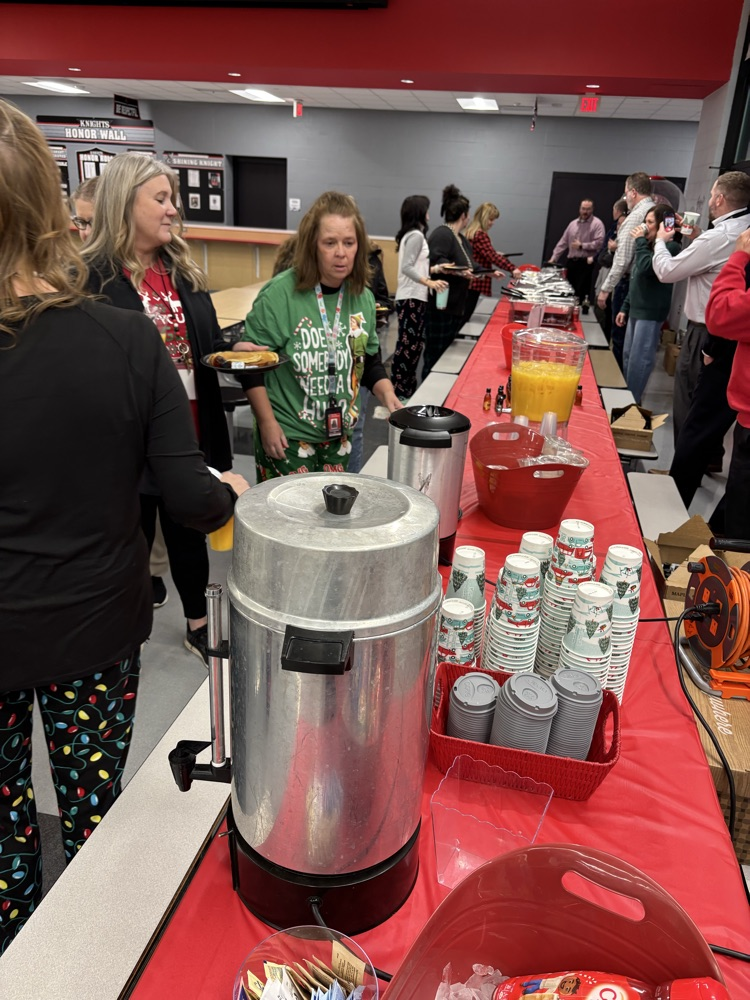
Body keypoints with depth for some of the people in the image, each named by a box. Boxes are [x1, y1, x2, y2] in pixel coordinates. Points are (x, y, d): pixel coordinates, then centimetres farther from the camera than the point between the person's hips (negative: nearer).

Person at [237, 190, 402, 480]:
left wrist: (387, 394, -5)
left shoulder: (363, 298, 2)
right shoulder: (280, 293, -15)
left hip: (340, 436, 5)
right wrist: (267, 424, -13)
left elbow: (370, 361, 13)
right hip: (286, 437, -5)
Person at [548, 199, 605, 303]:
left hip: (585, 263, -5)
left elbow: (599, 242, -12)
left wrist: (582, 246, -12)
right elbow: (563, 242, 14)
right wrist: (553, 258, 6)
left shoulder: (597, 223, -1)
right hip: (571, 262, 5)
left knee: (582, 293, -7)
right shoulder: (573, 224, 16)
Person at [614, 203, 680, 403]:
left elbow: (646, 268, -26)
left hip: (651, 312, -9)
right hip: (637, 310, 10)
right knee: (628, 357, 14)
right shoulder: (650, 246, 15)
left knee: (639, 361, -6)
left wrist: (640, 241, -14)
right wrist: (625, 307, 20)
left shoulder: (670, 247, -13)